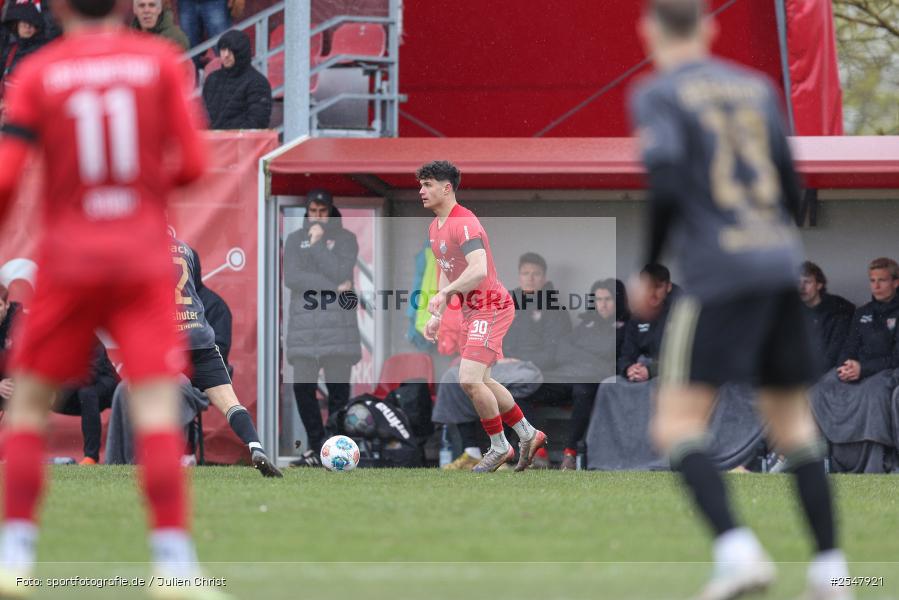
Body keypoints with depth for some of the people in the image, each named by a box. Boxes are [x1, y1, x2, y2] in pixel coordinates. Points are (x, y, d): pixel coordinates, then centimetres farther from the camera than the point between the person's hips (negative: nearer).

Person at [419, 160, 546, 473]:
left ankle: (499, 447, -1)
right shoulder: (435, 227, 12)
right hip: (472, 310, 11)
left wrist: (444, 294, -27)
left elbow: (478, 271, -33)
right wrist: (437, 316, 15)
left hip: (490, 307, -11)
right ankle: (528, 435, 30)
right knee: (479, 381, 17)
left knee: (470, 379, -17)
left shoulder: (464, 223, -20)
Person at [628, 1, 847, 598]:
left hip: (718, 276, -6)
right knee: (793, 423, 13)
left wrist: (646, 270, -3)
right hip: (781, 266, 6)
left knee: (677, 422, -4)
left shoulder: (657, 95, -1)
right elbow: (790, 188, 17)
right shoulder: (757, 88, 16)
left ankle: (737, 549, -23)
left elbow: (666, 185, -14)